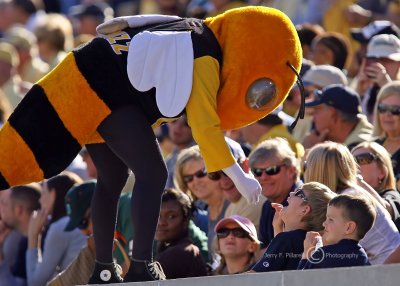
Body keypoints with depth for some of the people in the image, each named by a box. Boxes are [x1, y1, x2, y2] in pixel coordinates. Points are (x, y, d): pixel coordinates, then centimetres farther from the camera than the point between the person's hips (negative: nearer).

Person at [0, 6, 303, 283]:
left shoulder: (196, 32, 15)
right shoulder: (204, 61, -12)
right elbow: (205, 127, -15)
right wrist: (239, 177, -13)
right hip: (109, 94, -10)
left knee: (112, 180, 16)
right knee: (152, 174, -12)